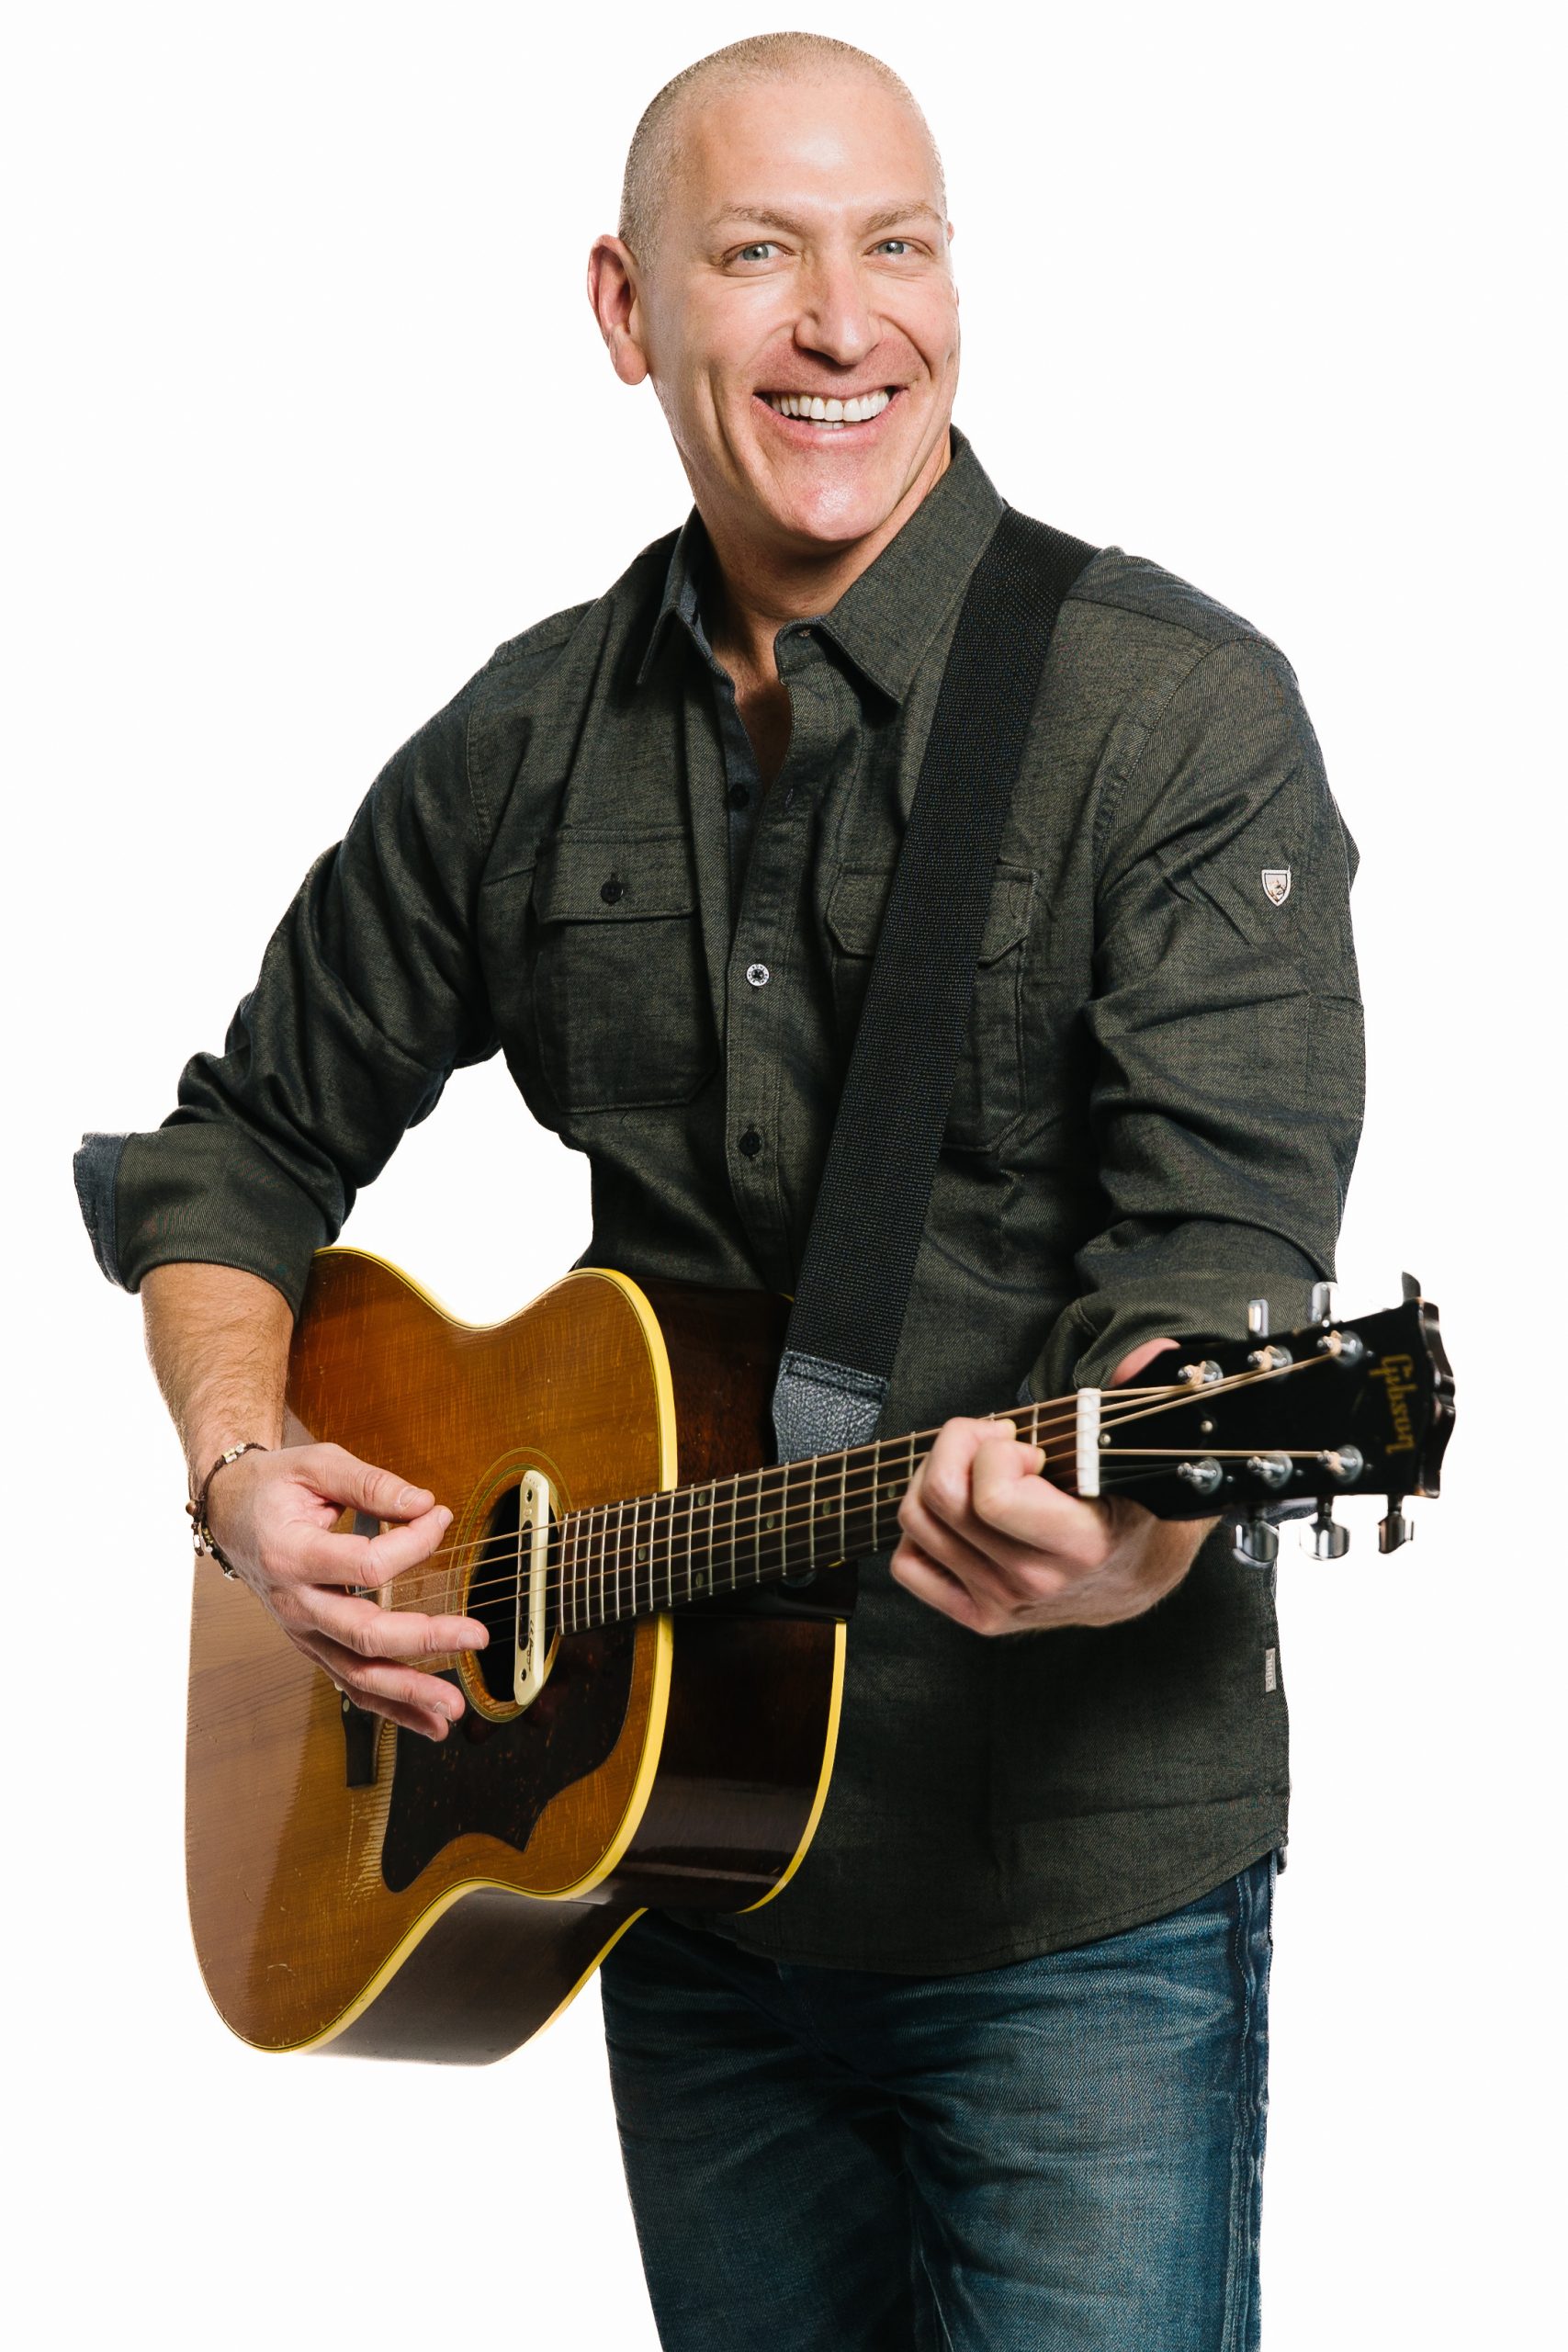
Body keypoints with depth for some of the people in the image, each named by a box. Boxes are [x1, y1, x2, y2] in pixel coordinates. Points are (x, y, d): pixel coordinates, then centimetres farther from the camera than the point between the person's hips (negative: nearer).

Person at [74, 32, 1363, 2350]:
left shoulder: (1180, 710, -9)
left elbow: (1234, 1244, -19)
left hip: (1078, 1889, -4)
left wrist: (1127, 1528, -40)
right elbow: (247, 1140, 17)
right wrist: (246, 1470, -1)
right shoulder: (530, 742, 6)